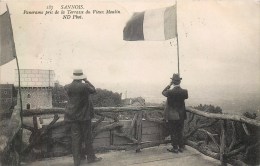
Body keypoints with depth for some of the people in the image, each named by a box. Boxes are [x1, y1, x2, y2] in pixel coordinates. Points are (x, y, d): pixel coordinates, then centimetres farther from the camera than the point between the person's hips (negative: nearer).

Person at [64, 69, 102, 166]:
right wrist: (86, 81, 6)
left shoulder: (68, 87, -6)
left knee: (75, 137, 8)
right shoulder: (85, 86, -16)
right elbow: (93, 90, 0)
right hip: (84, 116, -3)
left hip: (72, 116, 3)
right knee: (87, 136, 8)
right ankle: (90, 157, 18)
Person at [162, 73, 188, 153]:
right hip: (181, 116, 4)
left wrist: (169, 85, -1)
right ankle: (181, 147, 24)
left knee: (173, 132, 8)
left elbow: (163, 92, 1)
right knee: (180, 132, 17)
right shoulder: (184, 91, -10)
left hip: (171, 116, -4)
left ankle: (175, 148, 13)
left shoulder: (170, 92, -19)